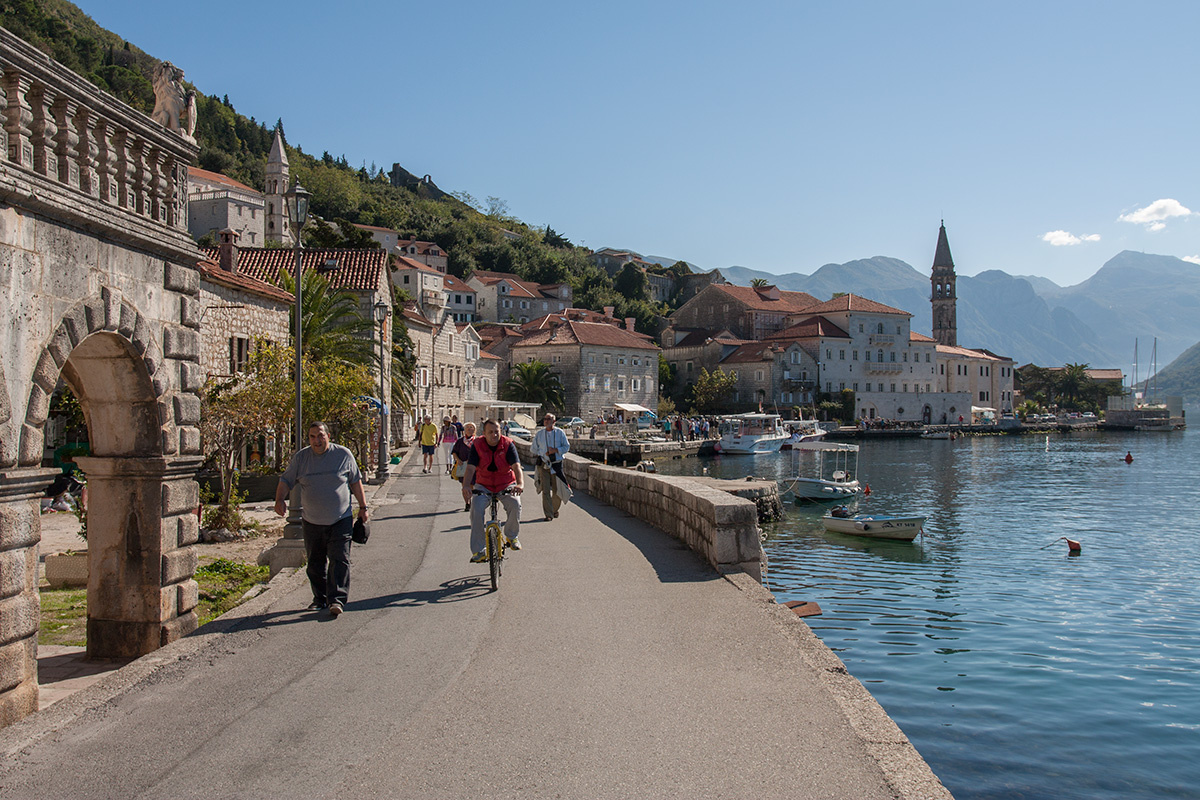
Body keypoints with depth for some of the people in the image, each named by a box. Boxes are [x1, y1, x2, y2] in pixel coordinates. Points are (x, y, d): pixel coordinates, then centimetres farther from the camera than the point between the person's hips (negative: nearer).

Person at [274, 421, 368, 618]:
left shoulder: (344, 454, -1)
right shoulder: (300, 457, 3)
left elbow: (355, 481, 8)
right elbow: (286, 480, 6)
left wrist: (363, 507, 8)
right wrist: (280, 499, -14)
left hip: (341, 520, -3)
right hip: (312, 521, 3)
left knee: (339, 560, -10)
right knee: (315, 563, 9)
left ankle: (337, 600, -10)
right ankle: (320, 599, 22)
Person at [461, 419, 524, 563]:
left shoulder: (508, 444, -11)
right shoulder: (477, 445, -10)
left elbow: (516, 466, -21)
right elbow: (470, 468, -18)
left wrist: (520, 483, -41)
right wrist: (466, 486, -37)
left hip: (506, 485, 0)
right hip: (483, 485, 0)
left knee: (515, 504, -27)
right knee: (476, 507, -26)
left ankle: (511, 536, 5)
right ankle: (478, 551, -19)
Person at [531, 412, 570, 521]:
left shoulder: (560, 433, 0)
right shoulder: (539, 434, 4)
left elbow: (566, 446, 1)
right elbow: (534, 449, 17)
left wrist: (556, 450, -13)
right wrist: (542, 454, 7)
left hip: (556, 464, 0)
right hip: (543, 464, 0)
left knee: (557, 490, 6)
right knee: (545, 490, -7)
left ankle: (555, 510, 31)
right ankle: (549, 514, -4)